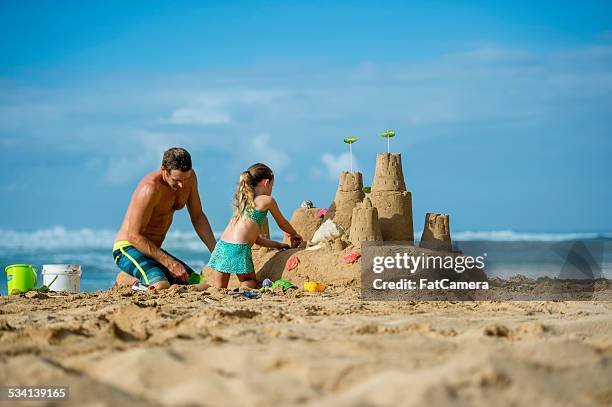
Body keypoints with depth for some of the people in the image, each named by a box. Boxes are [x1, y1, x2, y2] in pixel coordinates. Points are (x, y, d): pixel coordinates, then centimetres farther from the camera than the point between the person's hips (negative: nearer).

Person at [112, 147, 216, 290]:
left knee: (203, 284, 5)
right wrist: (169, 262, -26)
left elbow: (198, 217, 9)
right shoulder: (150, 188, -26)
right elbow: (134, 236, -24)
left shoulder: (189, 177, -3)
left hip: (153, 250, 9)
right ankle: (127, 279, -2)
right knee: (162, 287, -35)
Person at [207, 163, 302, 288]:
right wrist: (295, 235, 42)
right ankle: (245, 287, -15)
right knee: (251, 282, 17)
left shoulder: (243, 201, 25)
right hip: (239, 248, -5)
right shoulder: (267, 200, 5)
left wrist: (277, 245, 39)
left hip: (221, 245, 6)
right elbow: (283, 223, 22)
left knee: (218, 288, 14)